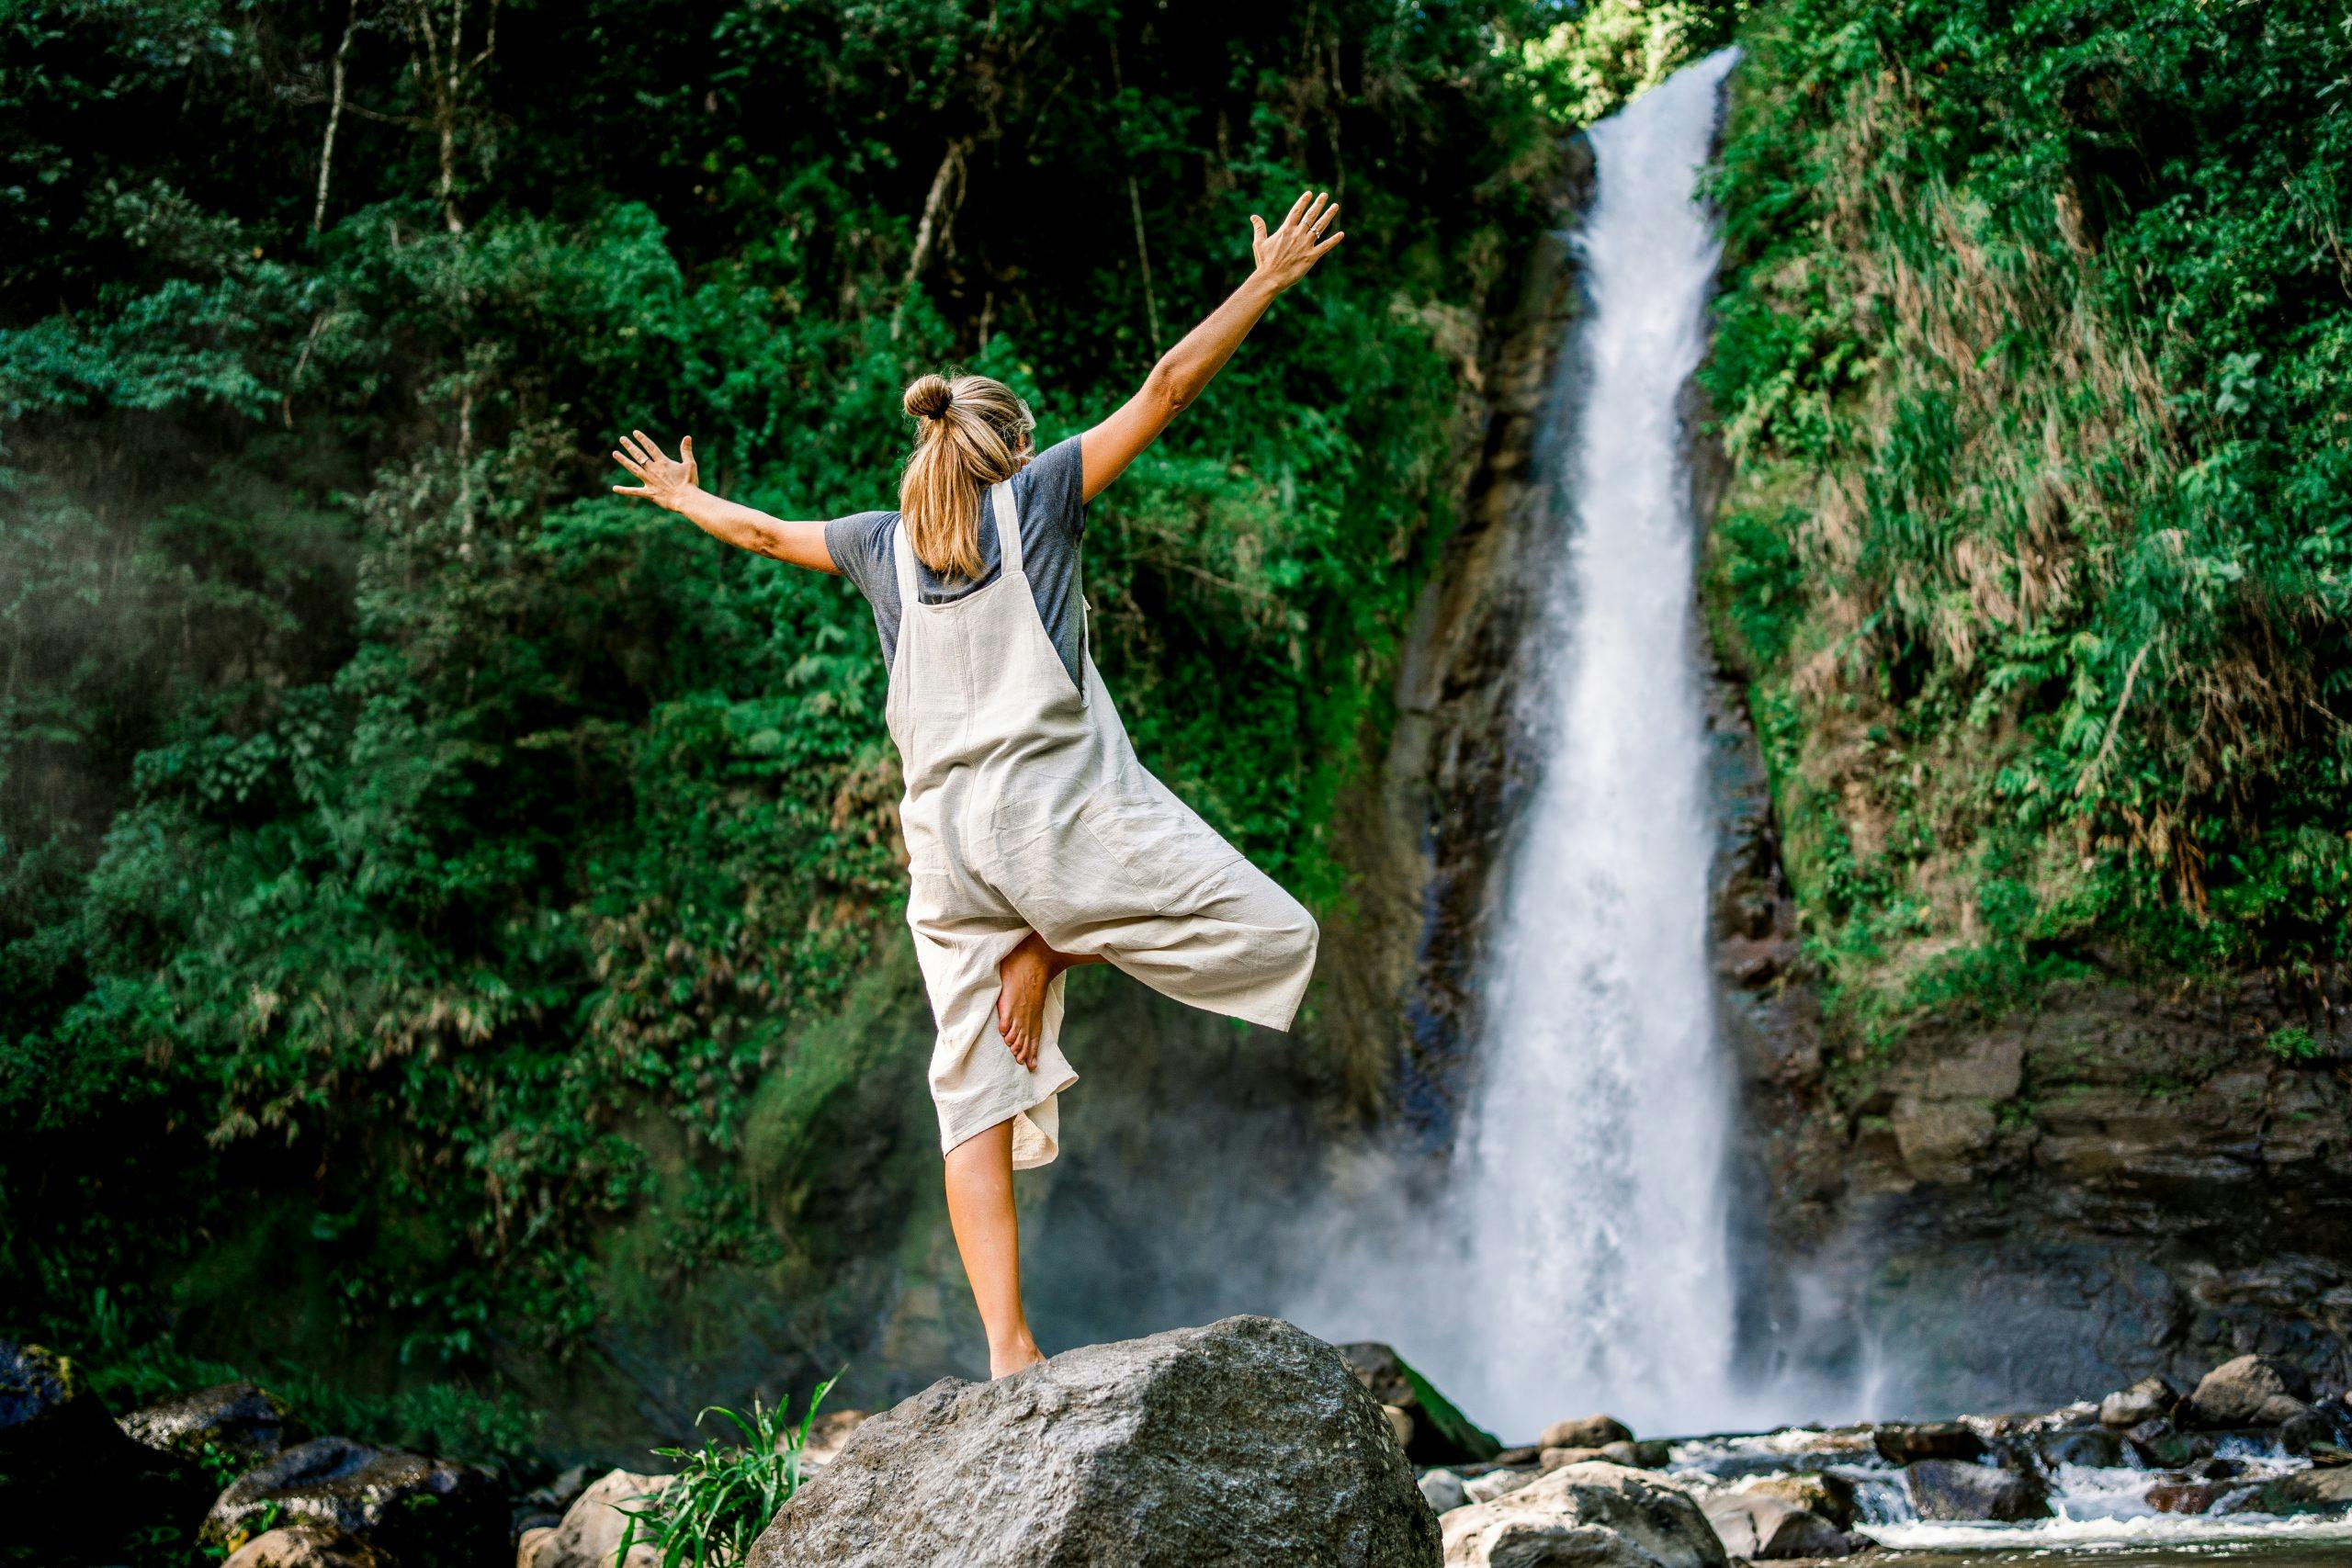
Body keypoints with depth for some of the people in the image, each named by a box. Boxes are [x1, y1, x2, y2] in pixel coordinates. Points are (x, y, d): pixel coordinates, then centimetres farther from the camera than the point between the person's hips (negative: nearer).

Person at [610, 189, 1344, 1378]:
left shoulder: (883, 543, 15)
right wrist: (1268, 280, 12)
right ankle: (1060, 947, -5)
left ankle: (1006, 1348, -4)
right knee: (1277, 937, 7)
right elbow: (1170, 385, 4)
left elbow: (766, 532, 33)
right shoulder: (1037, 496, 6)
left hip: (945, 838, 4)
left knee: (975, 1100, 4)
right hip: (1059, 805, -4)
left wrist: (685, 499, 52)